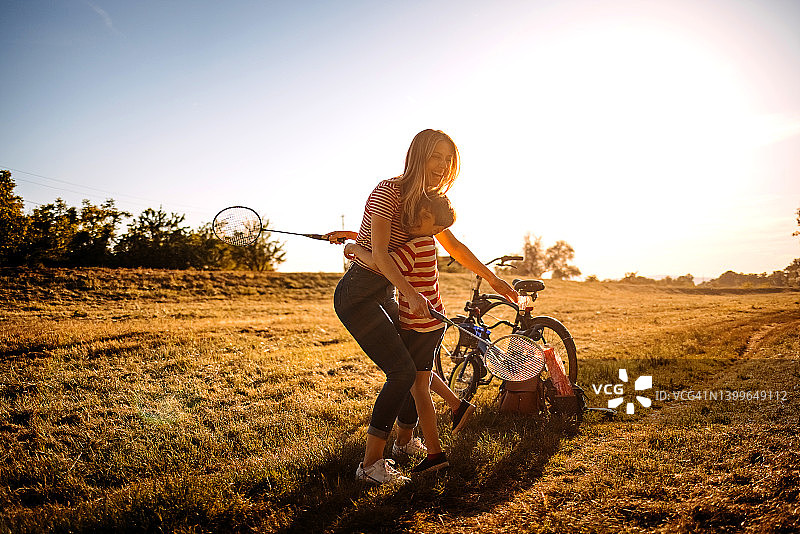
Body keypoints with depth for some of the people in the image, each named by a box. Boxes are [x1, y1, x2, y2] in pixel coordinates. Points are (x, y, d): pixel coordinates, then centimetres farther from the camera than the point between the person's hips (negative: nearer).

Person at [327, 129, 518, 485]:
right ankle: (370, 465, -8)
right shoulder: (388, 191, -17)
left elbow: (454, 246, 17)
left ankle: (403, 438, 40)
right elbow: (379, 253, -26)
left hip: (385, 295, 9)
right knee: (402, 372, -19)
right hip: (358, 293, -9)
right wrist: (411, 293, -40)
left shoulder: (427, 201, 7)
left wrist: (493, 279, 16)